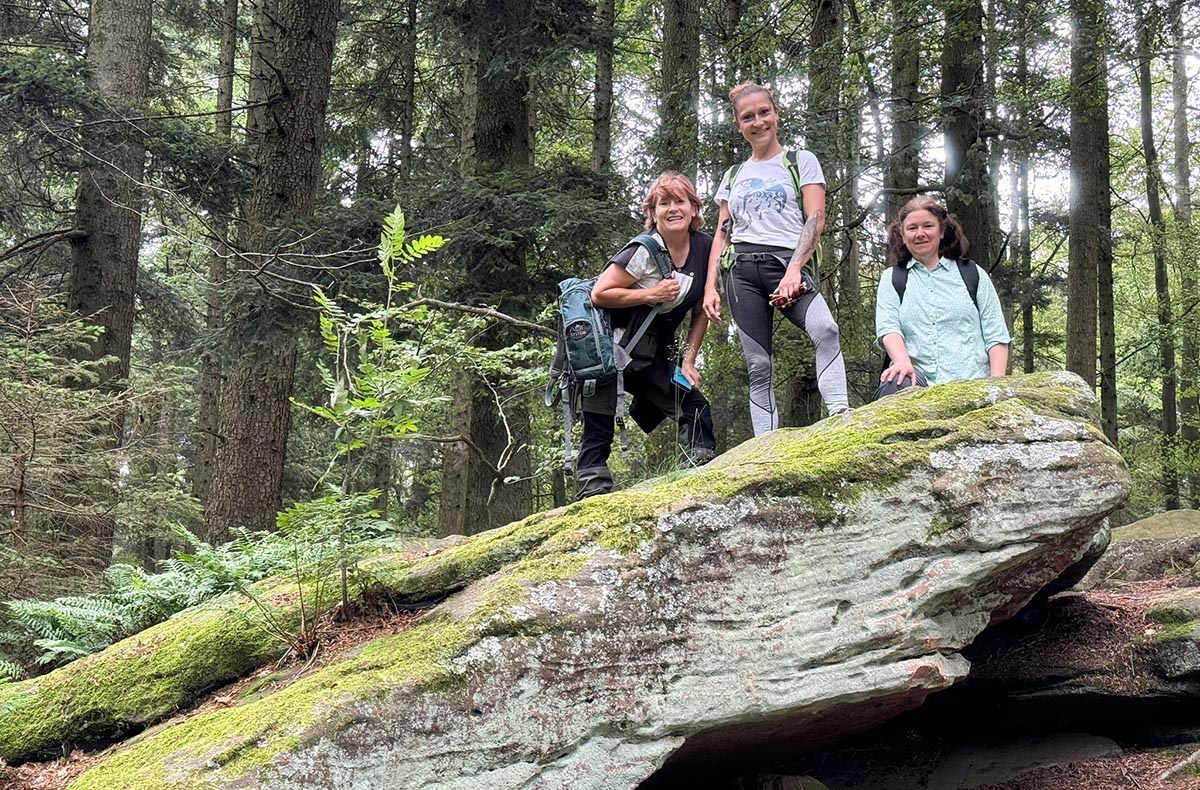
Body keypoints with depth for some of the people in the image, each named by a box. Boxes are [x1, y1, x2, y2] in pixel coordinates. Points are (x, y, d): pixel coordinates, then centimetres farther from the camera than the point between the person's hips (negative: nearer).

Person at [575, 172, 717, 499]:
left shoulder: (704, 247, -1)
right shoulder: (645, 251, -19)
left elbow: (701, 311, 7)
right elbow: (599, 294, -18)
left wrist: (688, 359, 2)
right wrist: (651, 294, -21)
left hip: (656, 352, 7)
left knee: (695, 409, -2)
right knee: (599, 429, -9)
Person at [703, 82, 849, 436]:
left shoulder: (801, 162, 12)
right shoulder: (733, 176, 22)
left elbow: (815, 219, 0)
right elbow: (722, 236, 21)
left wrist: (794, 270, -14)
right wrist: (710, 288, 8)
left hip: (788, 266, -3)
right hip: (742, 271, 3)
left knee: (825, 329, -33)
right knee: (758, 366, -5)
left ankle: (840, 414, -40)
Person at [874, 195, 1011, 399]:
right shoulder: (892, 278, 19)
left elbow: (996, 336, 13)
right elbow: (888, 327, 1)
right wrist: (903, 361, -22)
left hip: (970, 385, 0)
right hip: (916, 378, 0)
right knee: (895, 386, -36)